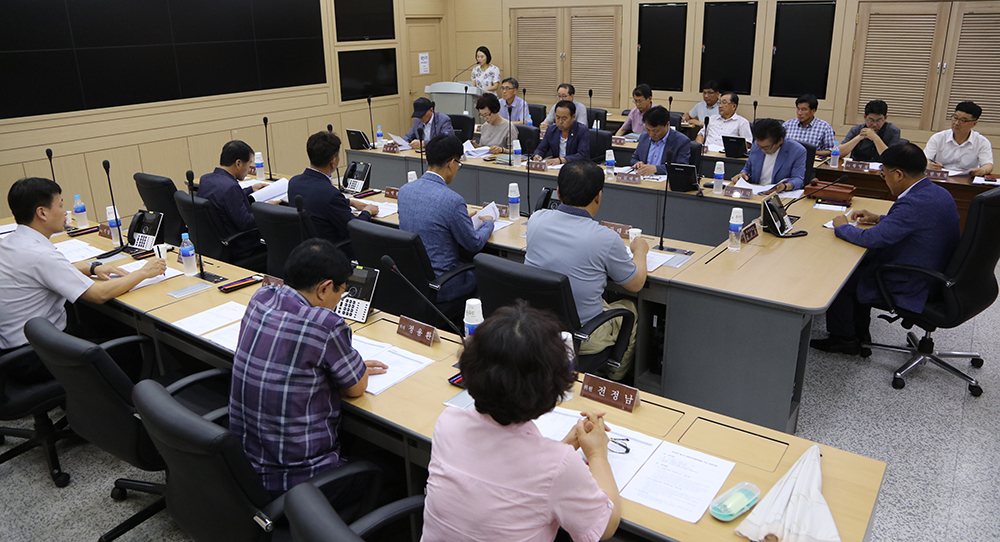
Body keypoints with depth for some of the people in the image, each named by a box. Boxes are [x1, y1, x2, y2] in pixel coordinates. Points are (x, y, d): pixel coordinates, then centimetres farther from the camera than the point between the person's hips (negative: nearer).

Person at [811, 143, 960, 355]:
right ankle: (860, 332, 29)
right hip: (933, 276, 10)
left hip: (910, 288, -10)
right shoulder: (938, 193, 2)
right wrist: (879, 219, 13)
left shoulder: (915, 203, -30)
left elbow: (871, 238, -27)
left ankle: (844, 339, 19)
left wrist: (841, 226, -10)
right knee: (860, 262, 22)